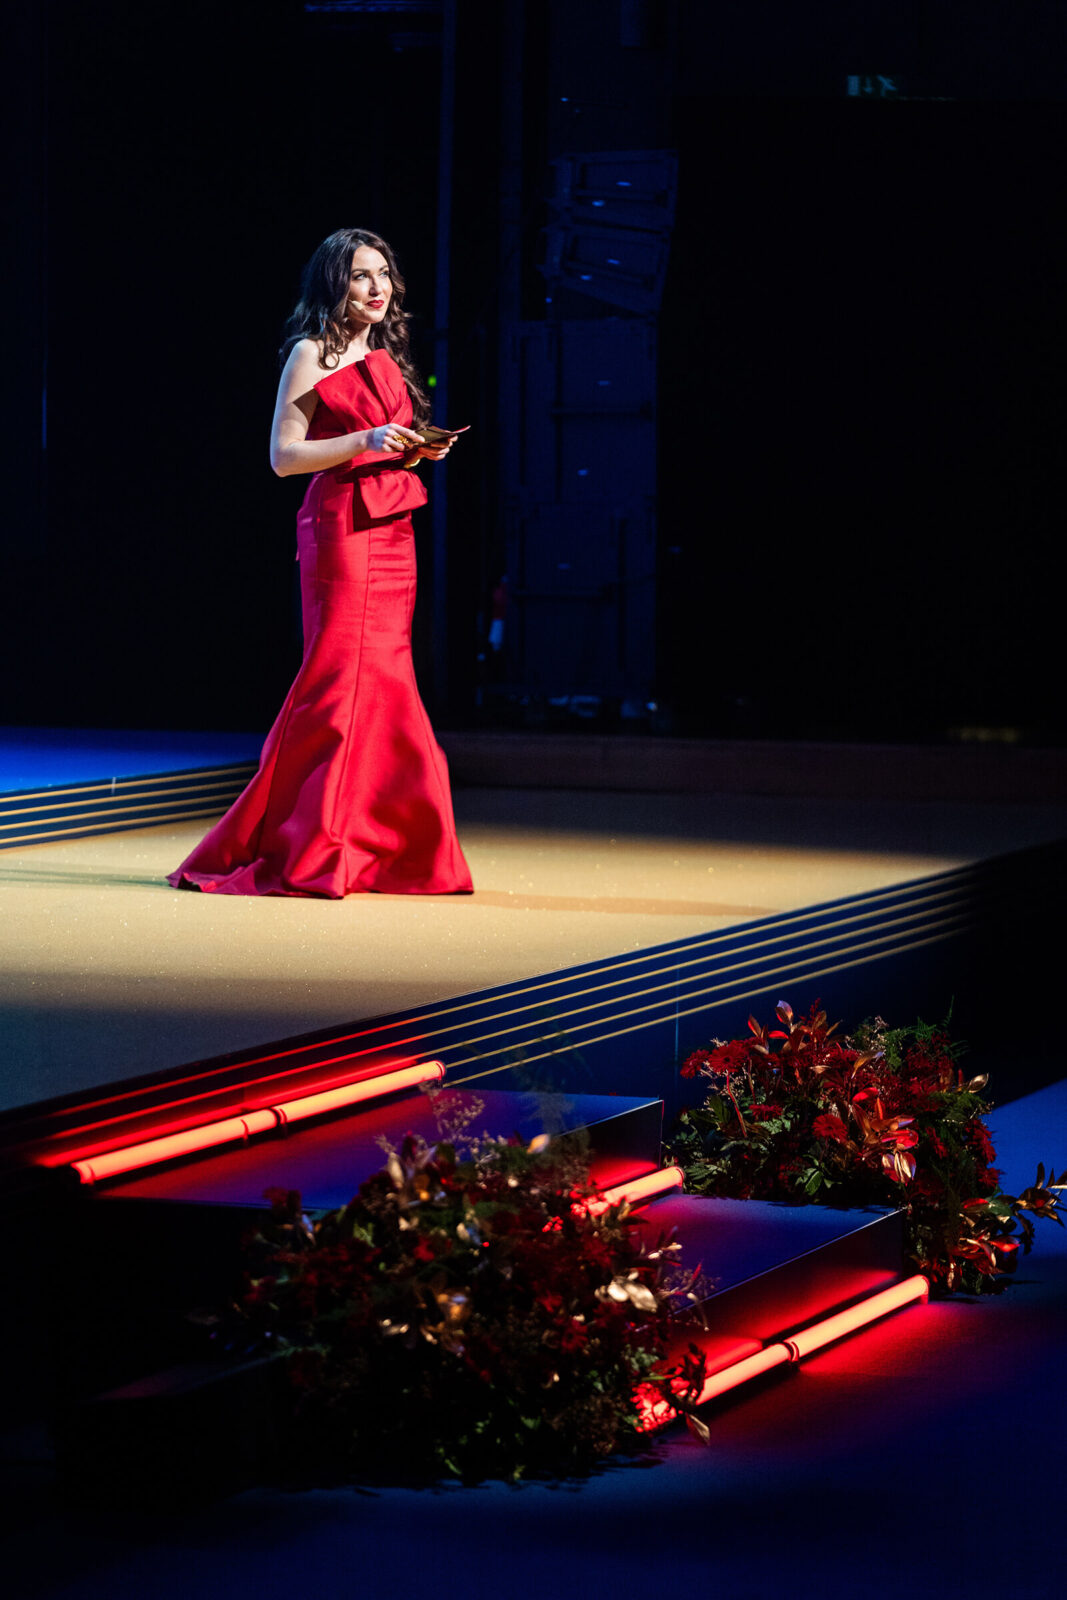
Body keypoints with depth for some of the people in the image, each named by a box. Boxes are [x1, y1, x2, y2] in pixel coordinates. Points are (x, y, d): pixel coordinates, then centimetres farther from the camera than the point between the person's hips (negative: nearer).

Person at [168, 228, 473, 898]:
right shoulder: (313, 354, -4)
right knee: (344, 675, -9)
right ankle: (303, 851, -3)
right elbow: (284, 455, -9)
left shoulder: (385, 358, 18)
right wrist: (364, 441, -18)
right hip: (342, 525, -7)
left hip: (393, 532, 7)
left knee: (385, 679, 5)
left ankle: (374, 847, 9)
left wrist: (419, 450, 5)